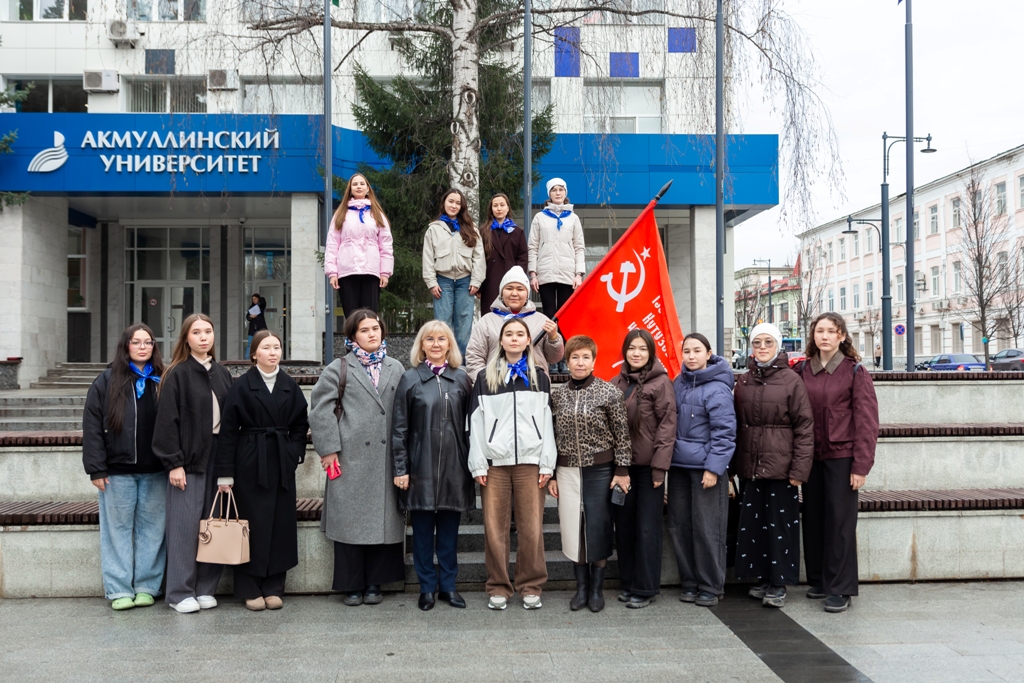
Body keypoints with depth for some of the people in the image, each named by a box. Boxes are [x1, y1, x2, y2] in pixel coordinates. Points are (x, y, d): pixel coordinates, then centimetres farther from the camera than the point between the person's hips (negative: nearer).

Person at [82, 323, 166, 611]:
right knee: (118, 529, 5)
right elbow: (92, 426, -1)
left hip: (155, 471, 2)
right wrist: (96, 469, -7)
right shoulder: (107, 381, 2)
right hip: (118, 470, -1)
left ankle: (147, 586, 16)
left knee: (151, 528, 6)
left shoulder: (162, 381, 8)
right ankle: (119, 590, 13)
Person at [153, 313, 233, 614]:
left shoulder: (222, 374, 12)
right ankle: (181, 592, 8)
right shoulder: (177, 374, -3)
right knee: (185, 524, -2)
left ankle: (205, 588, 15)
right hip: (188, 459, -5)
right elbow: (167, 420, -7)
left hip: (217, 458, 5)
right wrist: (174, 463, -12)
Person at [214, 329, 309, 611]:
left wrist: (295, 452, -2)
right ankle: (250, 589, 13)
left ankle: (273, 587, 16)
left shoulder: (290, 386, 8)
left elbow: (300, 425, 14)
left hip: (282, 466, 4)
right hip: (250, 464, -3)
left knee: (281, 525, 6)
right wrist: (224, 473, -9)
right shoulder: (242, 386, -3)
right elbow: (228, 430, -5)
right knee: (252, 525, 1)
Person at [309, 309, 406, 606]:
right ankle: (351, 585, 13)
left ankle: (374, 583, 17)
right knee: (350, 520, 1)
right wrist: (329, 449, -7)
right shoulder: (339, 368, 5)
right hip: (350, 457, -2)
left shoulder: (396, 369, 14)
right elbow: (320, 410, 0)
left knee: (383, 519, 4)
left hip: (386, 458, 3)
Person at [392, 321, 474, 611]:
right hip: (421, 466, -1)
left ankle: (448, 585, 21)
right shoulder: (410, 379, 2)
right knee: (422, 529, 5)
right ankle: (427, 587, 18)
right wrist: (400, 469, -4)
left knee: (449, 529, 9)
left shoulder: (461, 379, 7)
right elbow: (400, 428, 0)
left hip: (454, 466, 1)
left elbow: (470, 425, 7)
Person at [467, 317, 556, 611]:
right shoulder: (485, 377, 10)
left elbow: (546, 422, 8)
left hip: (530, 461, 0)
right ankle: (498, 587, 11)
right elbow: (476, 423, 5)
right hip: (494, 461, 0)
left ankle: (531, 587, 9)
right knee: (495, 527, 0)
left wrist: (547, 464, 0)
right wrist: (478, 465, -3)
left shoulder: (539, 378, 13)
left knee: (532, 527, -2)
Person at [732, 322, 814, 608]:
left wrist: (800, 469, -12)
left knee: (780, 523, 2)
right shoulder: (743, 381, 9)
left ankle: (779, 583, 14)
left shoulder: (791, 380, -4)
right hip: (750, 468, 4)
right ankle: (761, 577, 23)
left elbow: (805, 427, -7)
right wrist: (734, 464, 5)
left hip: (780, 467, -4)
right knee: (752, 523, 10)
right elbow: (736, 424, 10)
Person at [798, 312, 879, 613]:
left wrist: (861, 464, -12)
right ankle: (818, 580, 24)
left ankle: (840, 589, 8)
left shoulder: (855, 372, -4)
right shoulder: (803, 371, 8)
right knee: (813, 518, 10)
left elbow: (867, 421, -7)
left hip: (841, 457, -4)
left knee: (840, 521, 0)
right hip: (811, 456, 4)